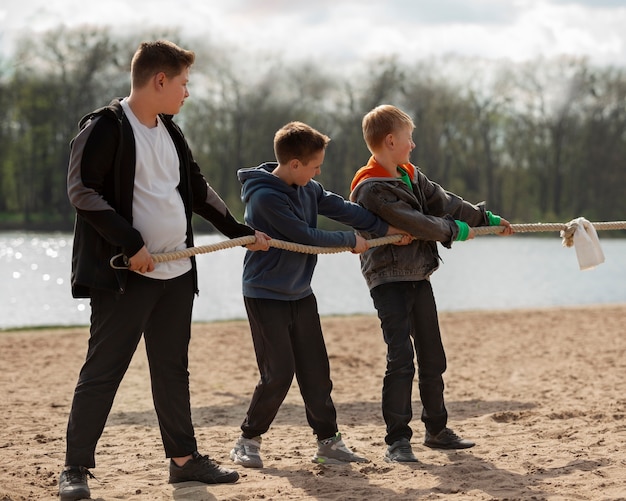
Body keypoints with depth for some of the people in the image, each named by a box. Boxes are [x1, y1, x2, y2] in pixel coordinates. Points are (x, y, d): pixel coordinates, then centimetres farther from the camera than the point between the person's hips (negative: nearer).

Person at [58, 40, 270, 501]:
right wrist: (131, 244, -19)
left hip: (176, 273, 8)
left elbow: (199, 191, 24)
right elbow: (83, 192, -16)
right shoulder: (105, 128, -10)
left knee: (173, 370, 13)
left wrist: (243, 232, 21)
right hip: (125, 274, -8)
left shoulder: (170, 132, 15)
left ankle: (184, 458, 21)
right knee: (102, 371, -4)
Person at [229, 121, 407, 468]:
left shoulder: (307, 189, 3)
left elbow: (341, 208, 9)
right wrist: (351, 241, -9)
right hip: (265, 295, -7)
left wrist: (385, 228, 4)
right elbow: (306, 236, -21)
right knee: (278, 373, -9)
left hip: (300, 294, 7)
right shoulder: (265, 196, -21)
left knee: (316, 371, 7)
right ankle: (248, 441, 8)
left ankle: (328, 442, 14)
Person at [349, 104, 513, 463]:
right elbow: (415, 223, -20)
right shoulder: (370, 188, -18)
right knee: (401, 358, -14)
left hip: (419, 277, 9)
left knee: (432, 357, 13)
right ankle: (398, 440, -9)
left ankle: (437, 430, 24)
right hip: (389, 280, -9)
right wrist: (455, 229, -9)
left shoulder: (410, 175, 11)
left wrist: (486, 218, 16)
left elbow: (444, 202, 16)